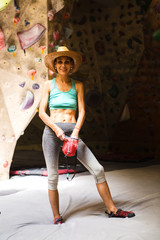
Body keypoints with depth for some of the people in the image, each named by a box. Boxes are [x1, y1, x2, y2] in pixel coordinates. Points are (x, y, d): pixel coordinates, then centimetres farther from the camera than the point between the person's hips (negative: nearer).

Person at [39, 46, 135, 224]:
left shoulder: (77, 85, 10)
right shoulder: (48, 85, 6)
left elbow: (82, 111, 4)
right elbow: (42, 112, 0)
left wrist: (75, 132, -13)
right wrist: (57, 129, -15)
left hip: (72, 132, 1)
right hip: (52, 132, -1)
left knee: (98, 170, -4)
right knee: (52, 178, 0)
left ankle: (111, 209, 10)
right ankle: (56, 216, 18)